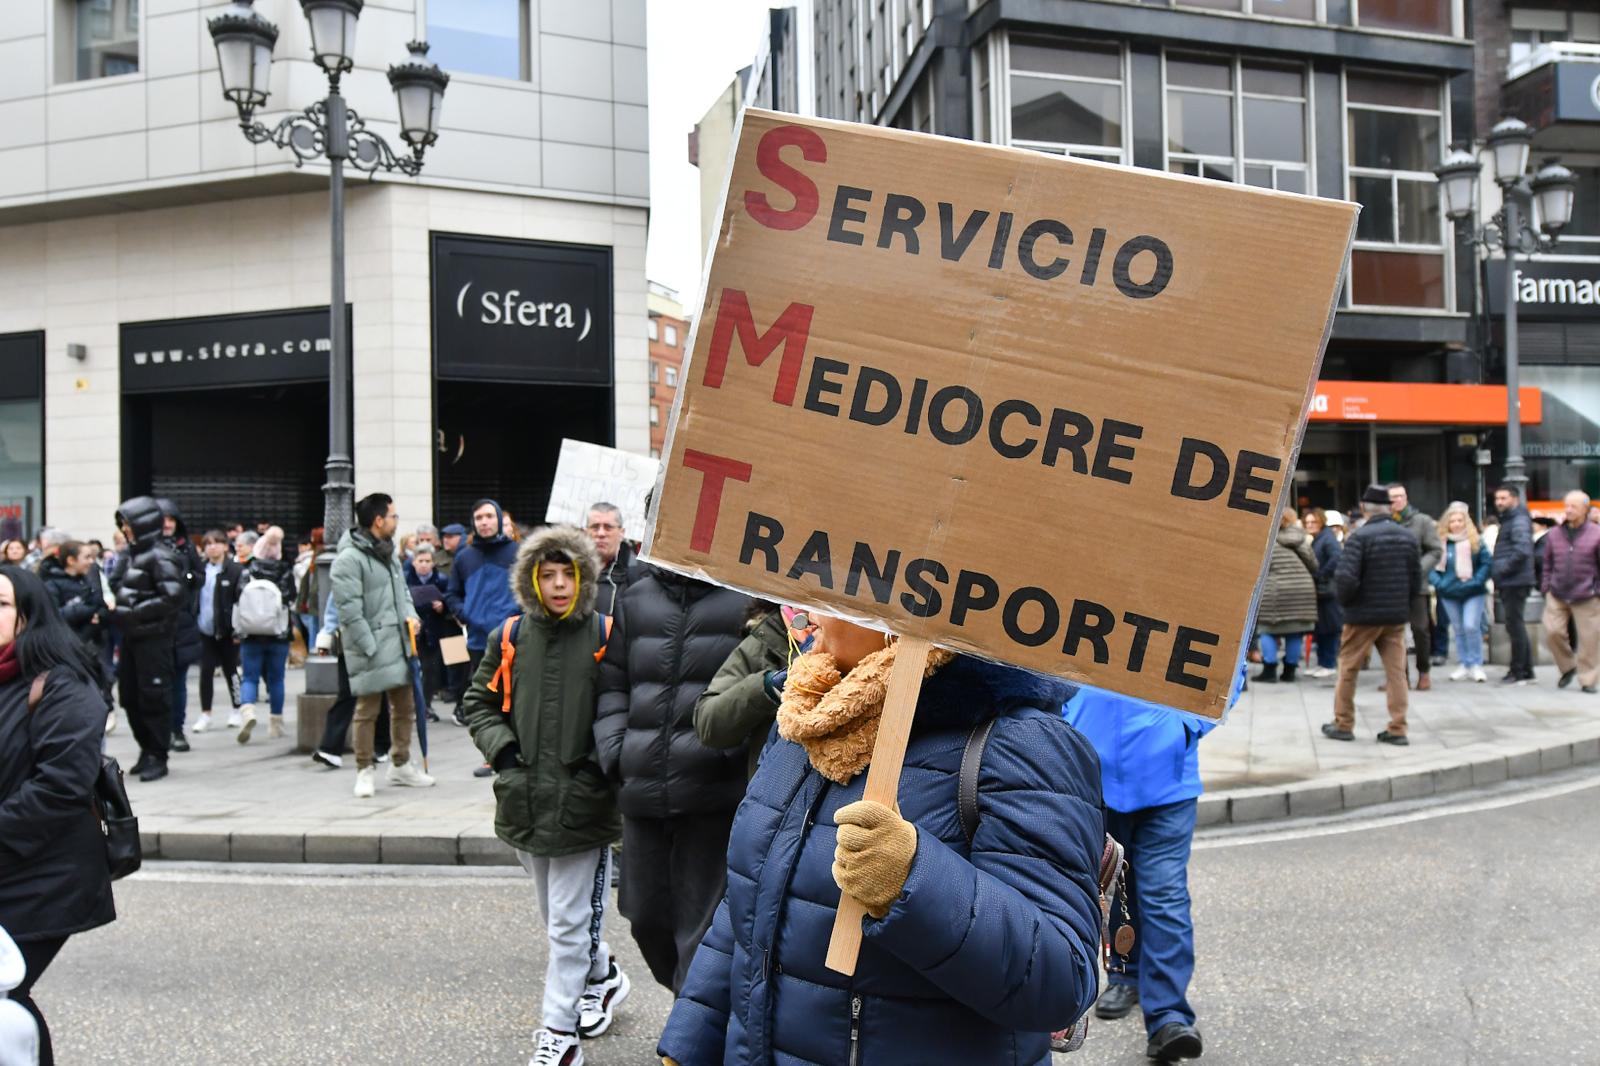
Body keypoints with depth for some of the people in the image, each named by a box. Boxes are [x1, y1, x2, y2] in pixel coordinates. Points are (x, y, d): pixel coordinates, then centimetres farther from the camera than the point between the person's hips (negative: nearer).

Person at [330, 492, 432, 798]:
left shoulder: (389, 553, 14)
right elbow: (350, 609, -18)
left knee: (405, 706, 15)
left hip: (398, 643, 9)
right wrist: (370, 647, -19)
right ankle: (364, 772, 13)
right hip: (370, 649, -9)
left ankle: (400, 765, 28)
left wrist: (409, 613, 3)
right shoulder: (350, 559, -15)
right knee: (367, 711, 1)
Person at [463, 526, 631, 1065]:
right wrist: (503, 749, -1)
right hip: (525, 798, 5)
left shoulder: (605, 636, -8)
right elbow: (480, 702, 12)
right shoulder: (511, 637, 3)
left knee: (569, 924, 1)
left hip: (583, 799, -4)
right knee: (559, 916, 20)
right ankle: (603, 975, 44)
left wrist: (605, 759, -12)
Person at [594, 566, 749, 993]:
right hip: (642, 793, 6)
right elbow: (612, 684, 16)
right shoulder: (637, 598, 11)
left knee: (700, 927, 1)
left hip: (713, 798, -5)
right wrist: (614, 751, 4)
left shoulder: (748, 601, -5)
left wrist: (733, 752, -18)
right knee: (647, 918, 16)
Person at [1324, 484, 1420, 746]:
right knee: (1396, 670, 7)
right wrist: (1402, 604, 16)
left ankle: (1343, 724, 16)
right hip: (1397, 616, 5)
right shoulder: (1408, 536, 5)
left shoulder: (1360, 537, -16)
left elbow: (1345, 578, -21)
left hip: (1364, 615, -5)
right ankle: (1398, 729, 7)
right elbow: (1416, 578, 8)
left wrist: (1345, 601, -3)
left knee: (1348, 668, 8)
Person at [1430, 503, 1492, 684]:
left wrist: (1478, 580, -13)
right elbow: (1431, 566, 3)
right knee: (1459, 630, 10)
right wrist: (1438, 583, -10)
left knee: (1471, 626, -13)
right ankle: (1465, 665, 19)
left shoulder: (1476, 541, -3)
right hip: (1450, 594, 2)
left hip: (1473, 593, -2)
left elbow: (1488, 562, -4)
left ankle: (1477, 665, 0)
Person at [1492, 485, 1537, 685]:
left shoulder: (1519, 520, -11)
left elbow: (1522, 550, -24)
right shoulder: (1507, 520, 20)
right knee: (1516, 626, 13)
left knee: (1515, 625, -6)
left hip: (1515, 583, -10)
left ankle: (1518, 672, -2)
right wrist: (1498, 579, 17)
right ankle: (1526, 670, 20)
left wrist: (1502, 570, -19)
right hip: (1508, 583, 10)